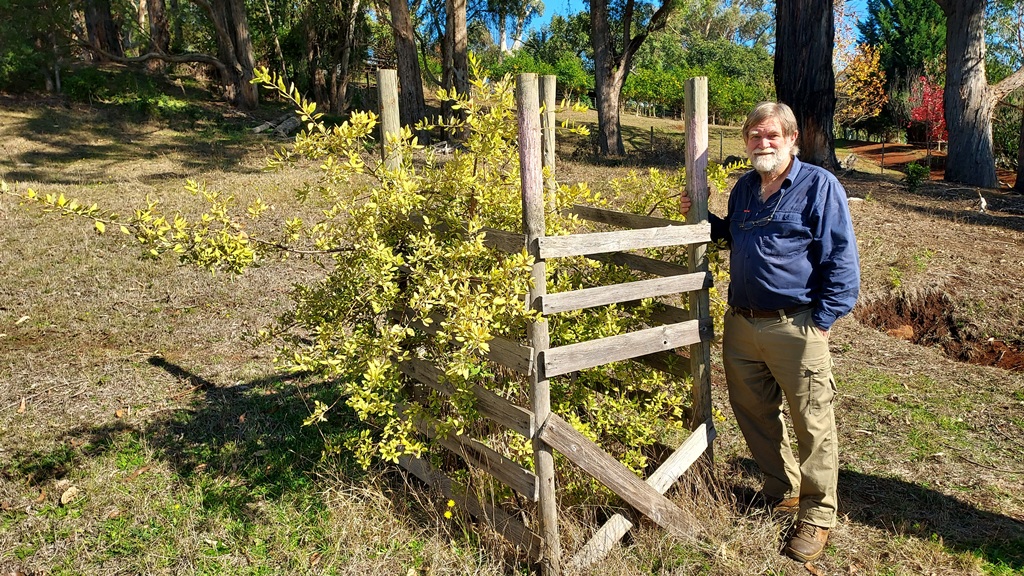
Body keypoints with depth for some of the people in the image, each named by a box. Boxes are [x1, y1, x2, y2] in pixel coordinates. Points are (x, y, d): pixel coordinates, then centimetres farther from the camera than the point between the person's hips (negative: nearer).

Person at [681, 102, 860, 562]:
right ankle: (782, 490, 38)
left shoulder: (819, 186, -7)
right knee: (752, 413, 17)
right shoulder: (744, 187, 12)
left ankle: (817, 515, 22)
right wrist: (703, 219, 11)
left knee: (812, 423, 4)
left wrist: (821, 321, -13)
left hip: (794, 328, -6)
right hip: (741, 323, 7)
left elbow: (842, 260, -9)